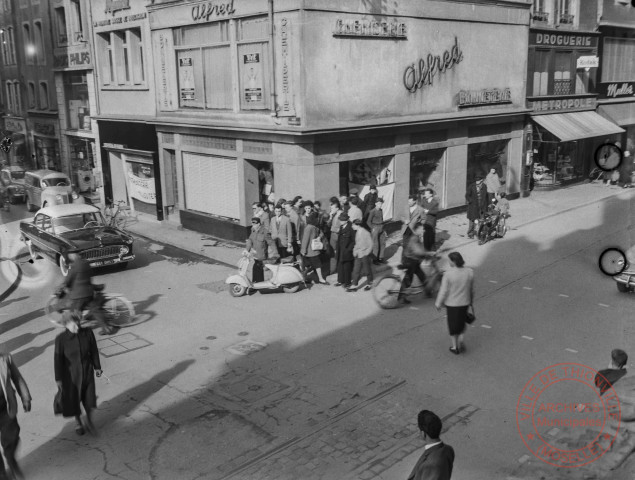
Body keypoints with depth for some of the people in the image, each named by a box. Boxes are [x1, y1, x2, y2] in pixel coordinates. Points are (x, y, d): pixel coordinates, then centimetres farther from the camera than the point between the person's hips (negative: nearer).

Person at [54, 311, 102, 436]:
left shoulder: (88, 333, -14)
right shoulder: (61, 339, -20)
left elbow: (94, 351, 0)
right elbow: (58, 359, -10)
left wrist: (97, 367, 8)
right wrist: (58, 378, -5)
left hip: (87, 372, 2)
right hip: (71, 374, -1)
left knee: (89, 398, 9)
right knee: (73, 399, 15)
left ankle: (89, 421, 36)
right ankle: (78, 422, 41)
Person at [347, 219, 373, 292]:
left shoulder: (365, 233, -20)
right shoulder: (357, 232, 1)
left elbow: (370, 245, -13)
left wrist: (366, 253, -13)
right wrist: (355, 250, 4)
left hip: (365, 255, -7)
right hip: (358, 254, 7)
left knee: (367, 270, 11)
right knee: (356, 270, 6)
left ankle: (369, 284, 29)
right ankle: (354, 286, 11)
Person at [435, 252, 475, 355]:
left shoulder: (448, 274, -23)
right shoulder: (469, 272, -11)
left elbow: (443, 291, -16)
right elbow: (471, 289, 2)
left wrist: (438, 303, -2)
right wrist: (471, 299, 19)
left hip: (451, 303, -3)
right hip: (464, 302, 3)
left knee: (453, 324, 16)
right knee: (461, 322, 25)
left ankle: (455, 347, 26)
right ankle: (460, 339, 8)